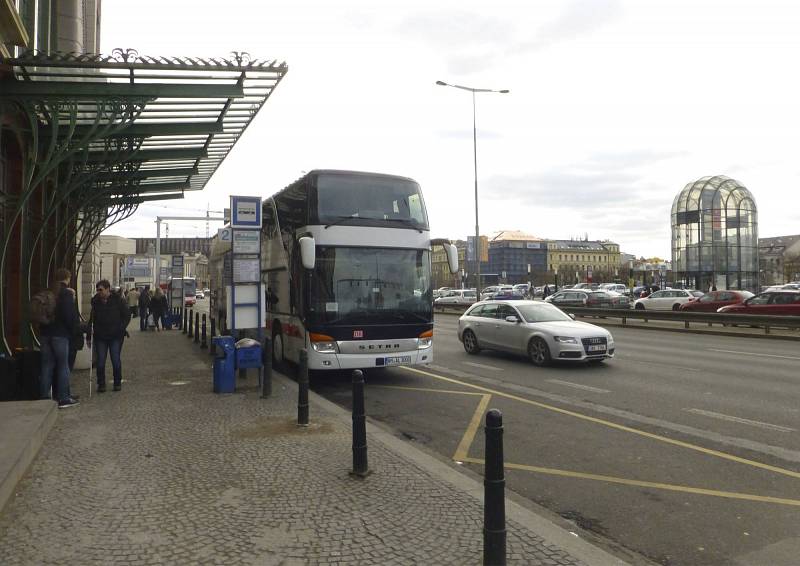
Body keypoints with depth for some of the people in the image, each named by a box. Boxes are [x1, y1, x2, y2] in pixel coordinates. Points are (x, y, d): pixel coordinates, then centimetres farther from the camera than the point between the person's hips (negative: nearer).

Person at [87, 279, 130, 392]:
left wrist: (121, 328, -7)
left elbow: (127, 315, 3)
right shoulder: (95, 301, 4)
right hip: (100, 336, 2)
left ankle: (117, 383, 14)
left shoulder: (117, 300, -4)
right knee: (100, 361, 1)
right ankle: (101, 384, 12)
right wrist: (89, 336, 6)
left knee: (116, 360, 0)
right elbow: (92, 319, 10)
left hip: (115, 336, -2)